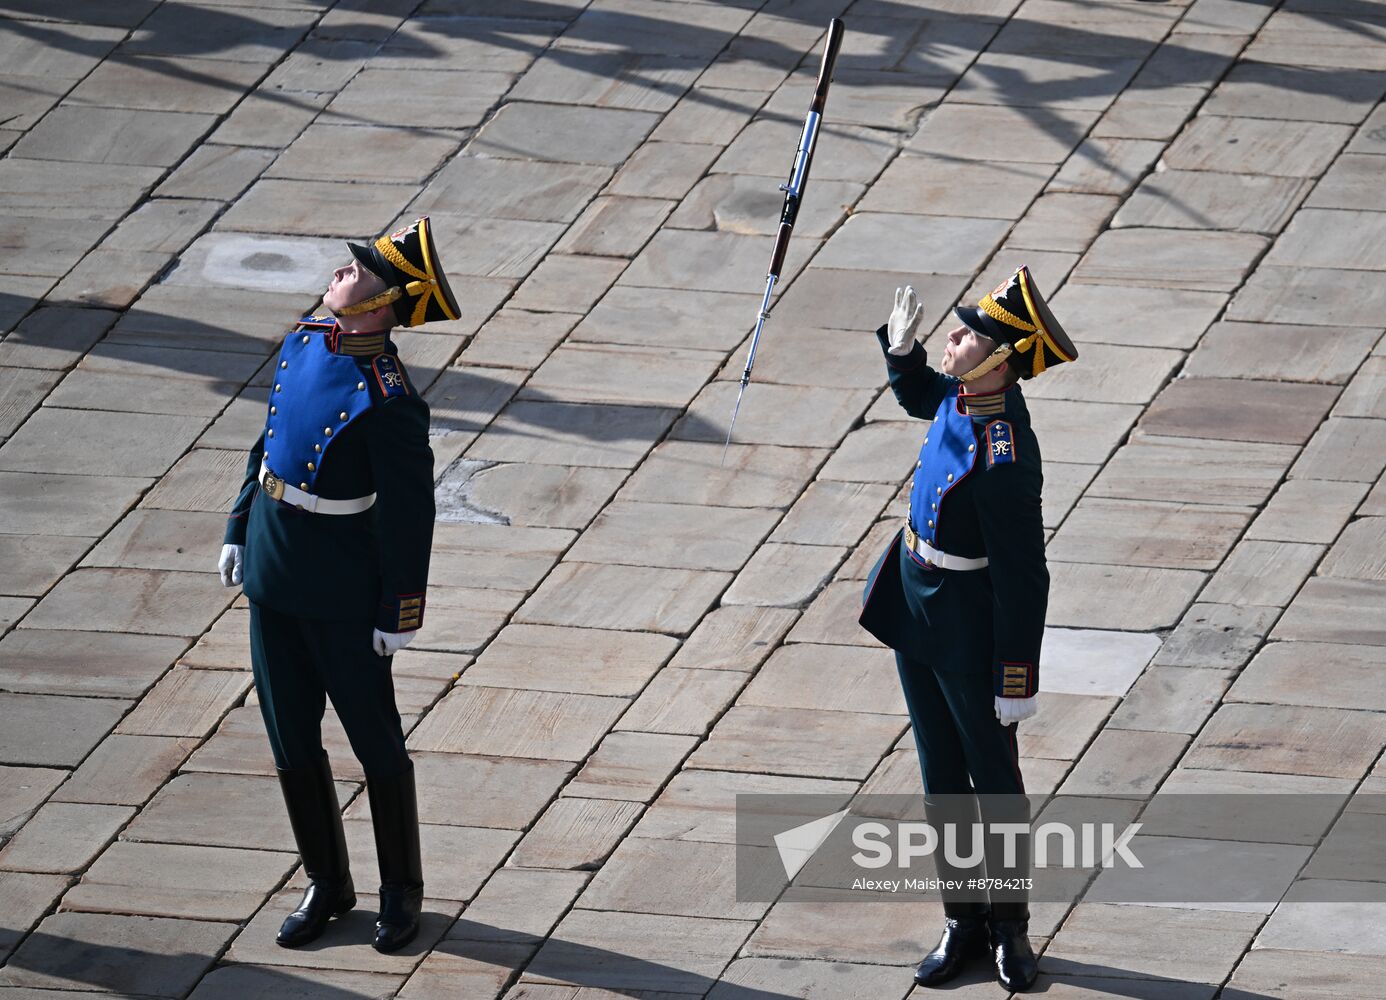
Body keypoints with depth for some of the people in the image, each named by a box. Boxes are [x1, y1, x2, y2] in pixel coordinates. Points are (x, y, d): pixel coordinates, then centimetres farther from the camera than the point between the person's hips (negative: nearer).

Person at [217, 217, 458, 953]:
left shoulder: (388, 401, -25)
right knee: (291, 740, 14)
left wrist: (401, 615, -14)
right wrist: (239, 530, 15)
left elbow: (410, 513, -19)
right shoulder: (305, 342, -2)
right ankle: (327, 886, 29)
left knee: (375, 741, 10)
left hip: (345, 594, -7)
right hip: (273, 575, 7)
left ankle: (400, 891, 27)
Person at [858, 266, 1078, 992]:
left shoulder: (1004, 456, -31)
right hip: (915, 609, 8)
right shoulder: (963, 395, -7)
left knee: (995, 781, 11)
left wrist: (1018, 682, -20)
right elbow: (917, 395, 21)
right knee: (941, 781, 18)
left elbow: (1023, 577, -26)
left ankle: (1010, 927, 27)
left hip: (970, 631, -8)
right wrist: (901, 348, 0)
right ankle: (961, 922, 31)